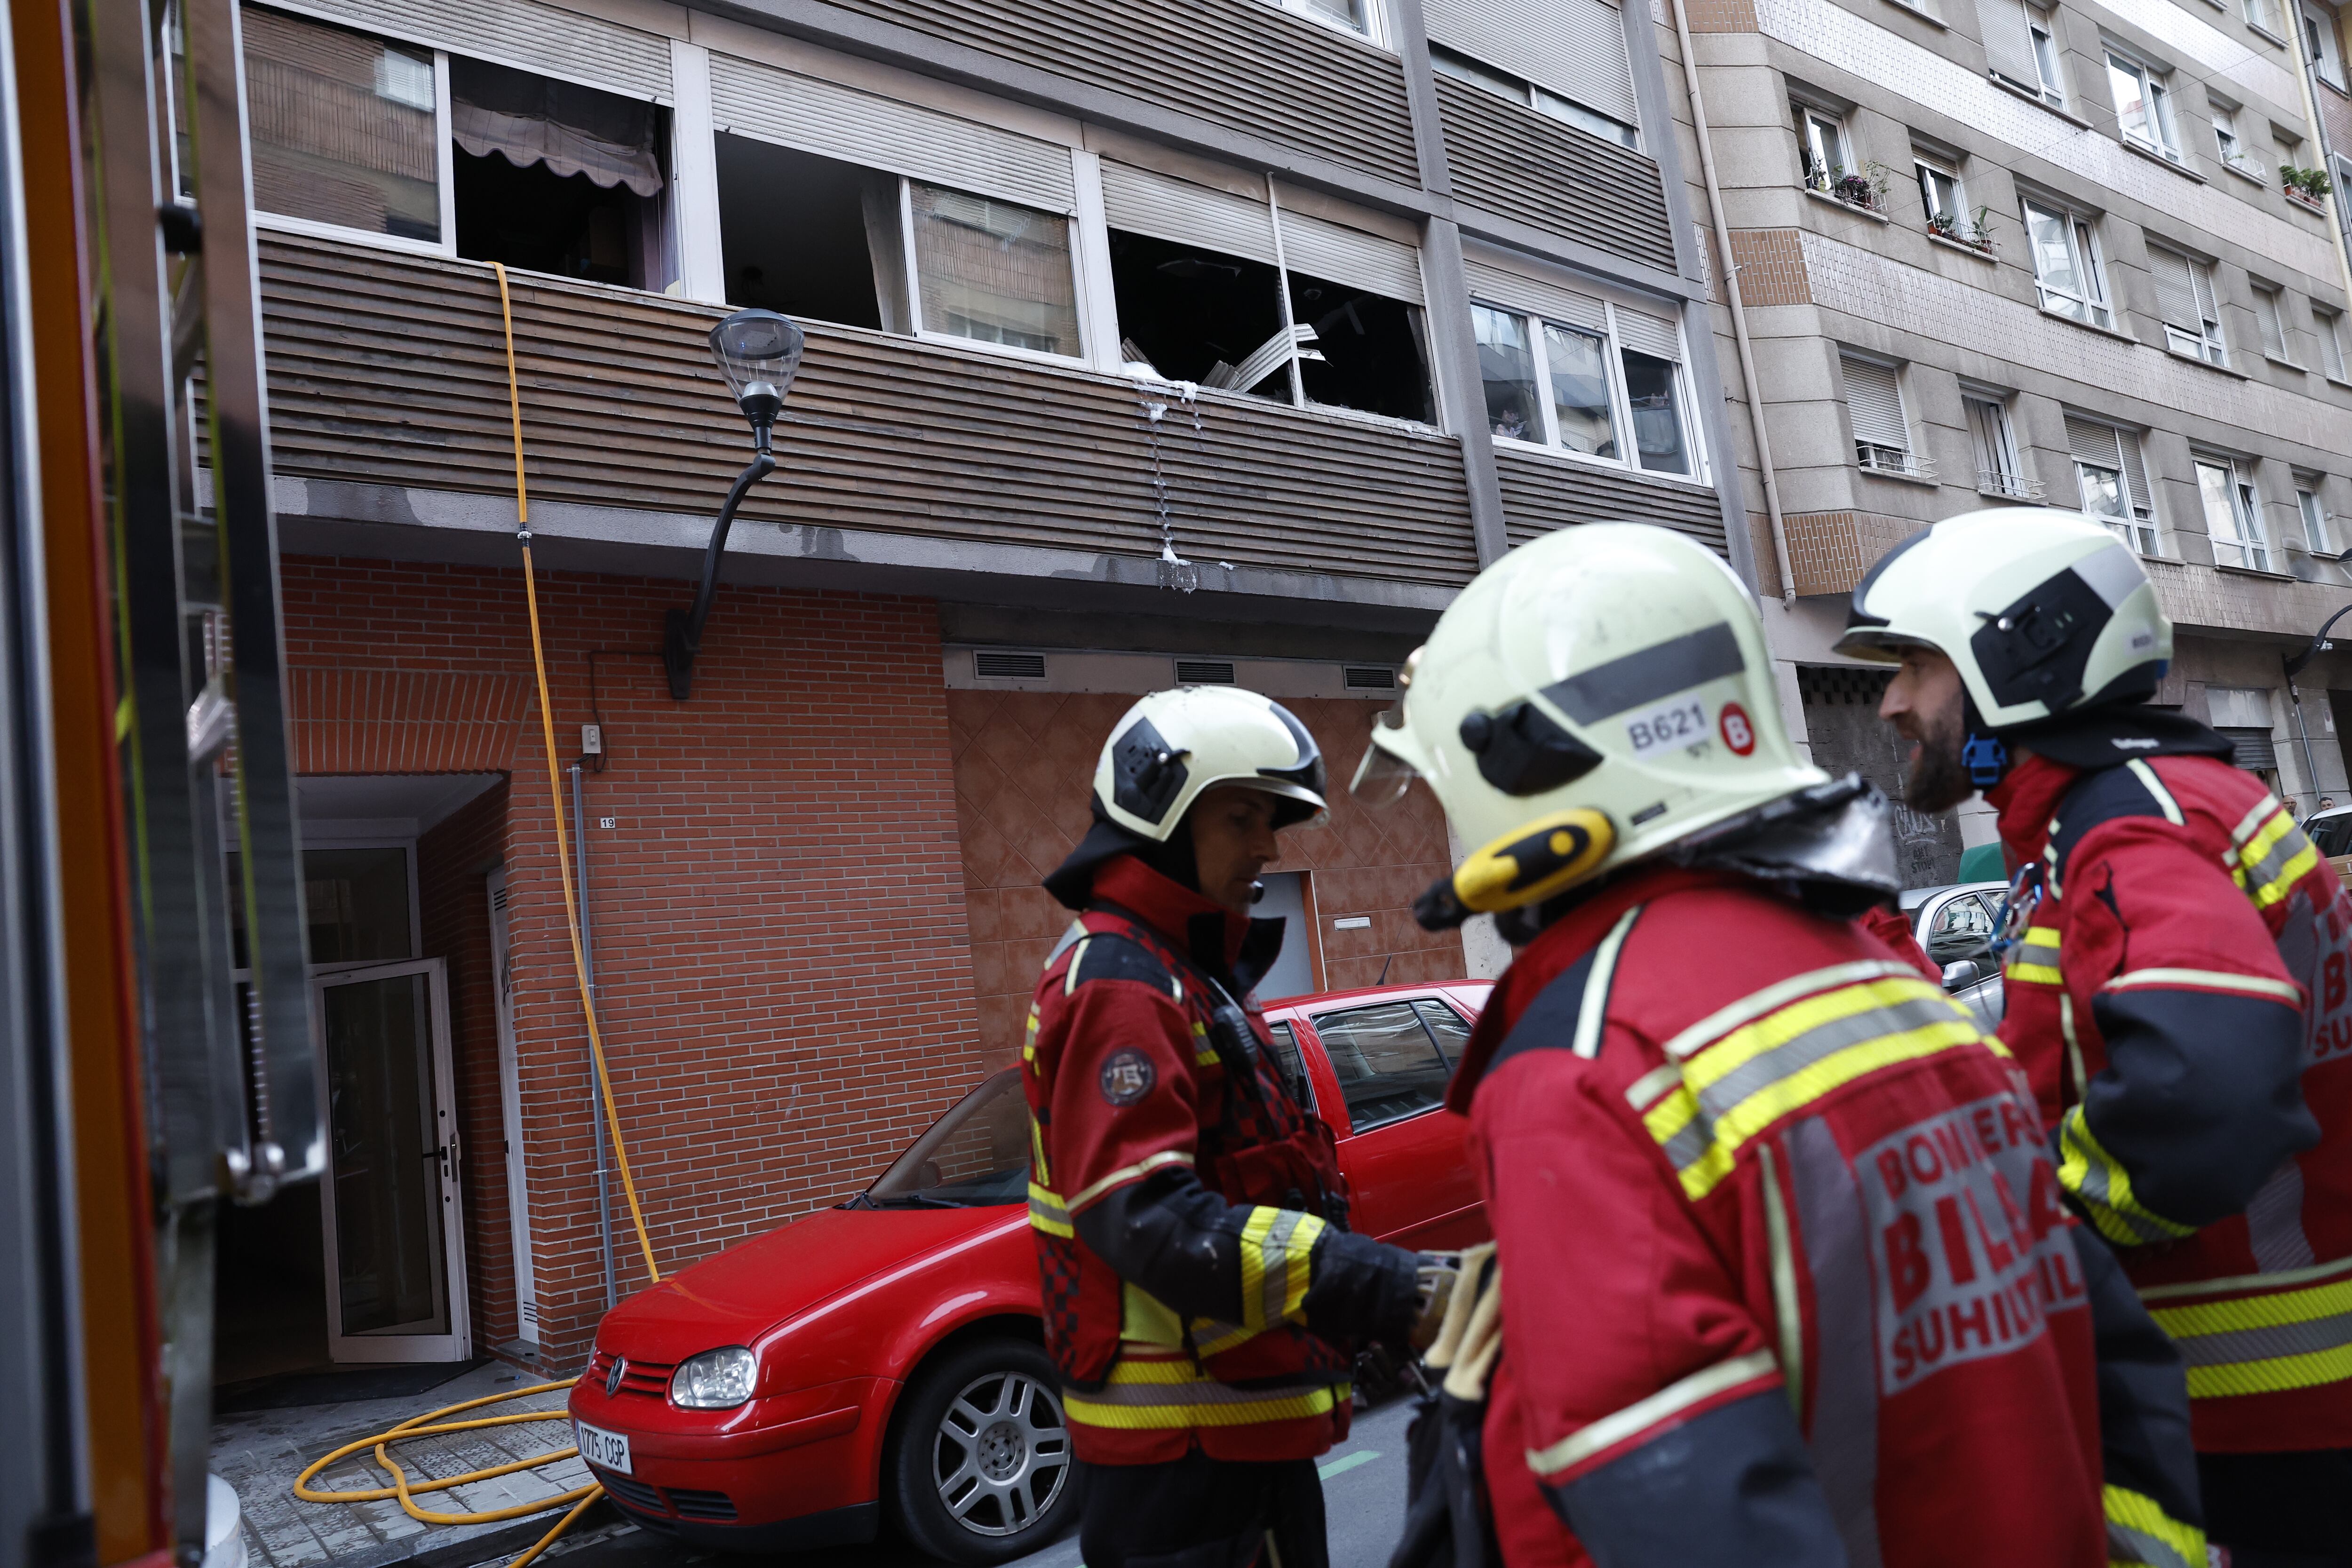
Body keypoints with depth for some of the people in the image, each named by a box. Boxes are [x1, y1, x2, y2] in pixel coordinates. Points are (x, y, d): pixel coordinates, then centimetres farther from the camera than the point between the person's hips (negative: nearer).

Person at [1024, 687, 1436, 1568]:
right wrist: (1385, 1293, -36)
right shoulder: (1118, 984, -18)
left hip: (1238, 1420, 10)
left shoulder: (1183, 977, 16)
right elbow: (1146, 1218, -29)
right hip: (1185, 1446, -10)